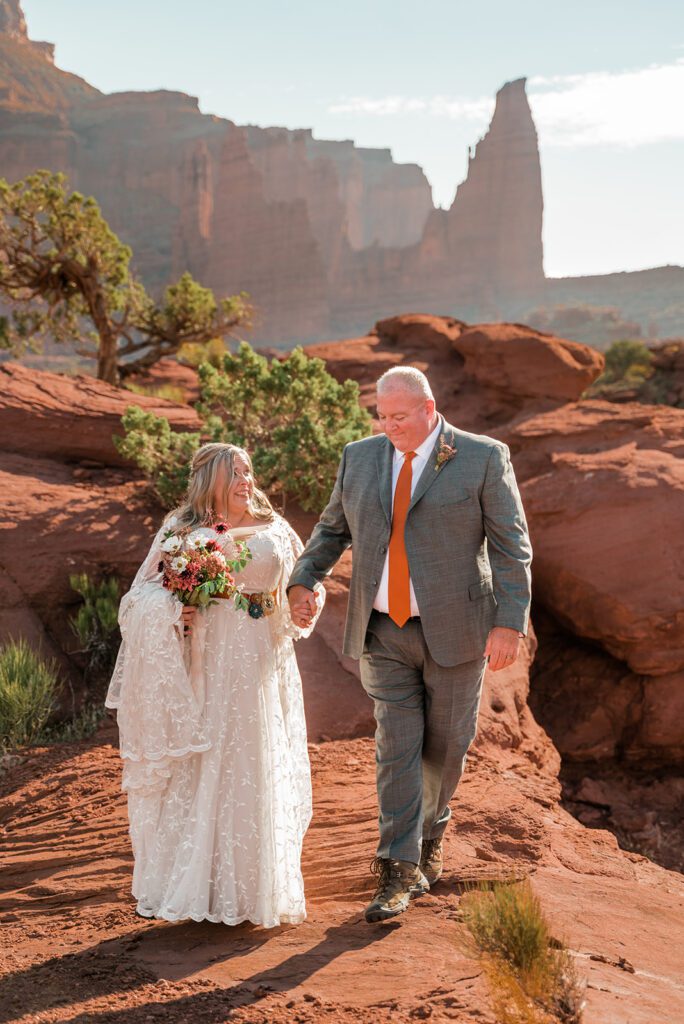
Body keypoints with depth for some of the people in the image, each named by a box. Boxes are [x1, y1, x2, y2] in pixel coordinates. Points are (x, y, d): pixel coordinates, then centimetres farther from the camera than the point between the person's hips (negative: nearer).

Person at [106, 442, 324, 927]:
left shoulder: (275, 531, 10)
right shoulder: (182, 529, 4)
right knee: (201, 773, 0)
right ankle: (199, 886, 12)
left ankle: (257, 889, 16)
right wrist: (174, 613, -16)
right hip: (205, 666, -2)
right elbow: (145, 595, 3)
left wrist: (304, 610, -6)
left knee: (260, 773, 5)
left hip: (262, 667, 2)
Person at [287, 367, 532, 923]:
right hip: (385, 633, 2)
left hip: (454, 631, -2)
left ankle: (430, 830, 38)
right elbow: (333, 528, 18)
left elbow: (511, 545, -6)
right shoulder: (360, 458, 7)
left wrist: (509, 622, -14)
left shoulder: (484, 458, -5)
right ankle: (399, 872, 1)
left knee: (444, 746, 11)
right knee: (397, 748, -3)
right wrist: (303, 579, 2)